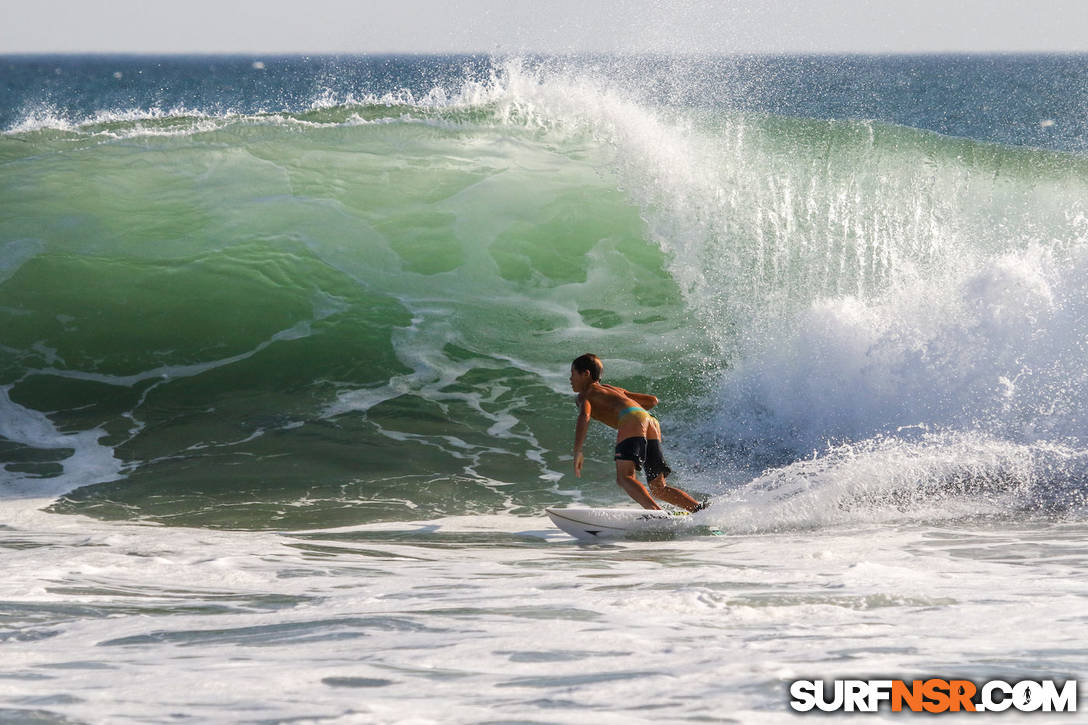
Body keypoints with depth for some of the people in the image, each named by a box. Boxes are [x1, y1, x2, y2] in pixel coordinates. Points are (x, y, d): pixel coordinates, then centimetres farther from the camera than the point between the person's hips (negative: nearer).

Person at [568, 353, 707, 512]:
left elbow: (584, 416, -6)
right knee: (658, 489, 7)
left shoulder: (585, 394, 17)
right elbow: (652, 400, 39)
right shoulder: (614, 389, 38)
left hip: (632, 421, -7)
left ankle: (657, 513, -41)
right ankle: (700, 508, -9)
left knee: (624, 478, -20)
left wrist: (577, 452, -9)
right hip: (653, 423, 7)